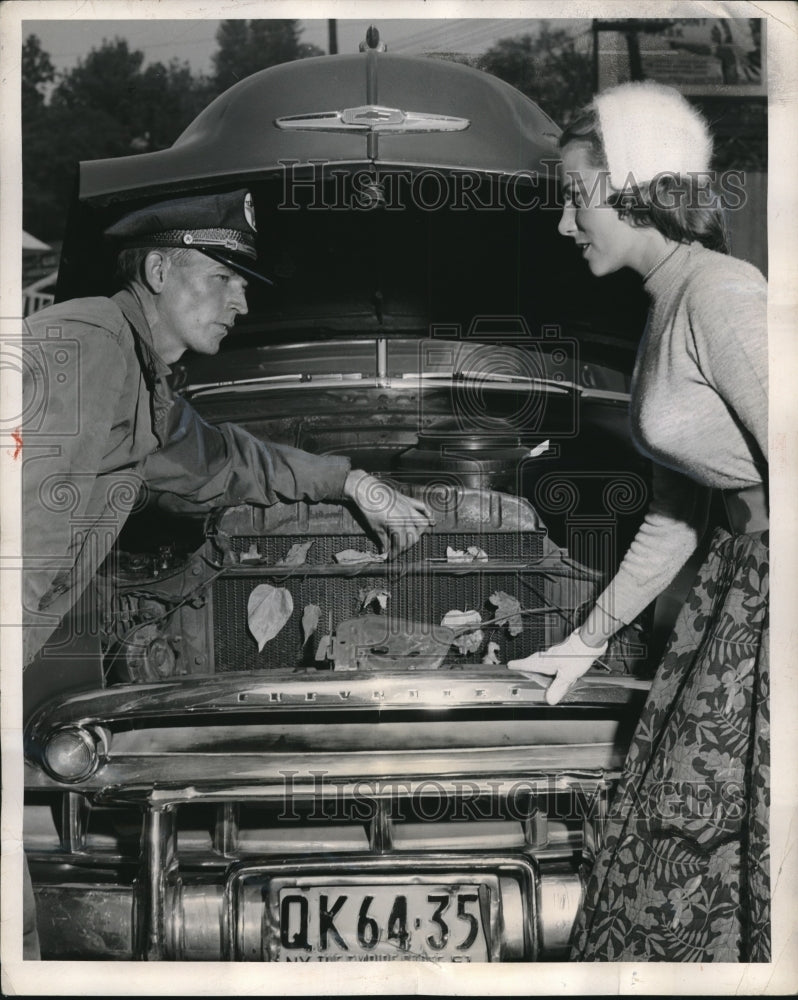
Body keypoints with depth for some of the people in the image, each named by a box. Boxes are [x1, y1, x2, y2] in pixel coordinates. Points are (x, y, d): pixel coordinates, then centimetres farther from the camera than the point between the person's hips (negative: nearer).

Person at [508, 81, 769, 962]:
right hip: (744, 568, 9)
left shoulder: (722, 297, -18)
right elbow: (676, 517, 19)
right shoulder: (666, 311, 12)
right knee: (687, 823, 14)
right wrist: (589, 640, 25)